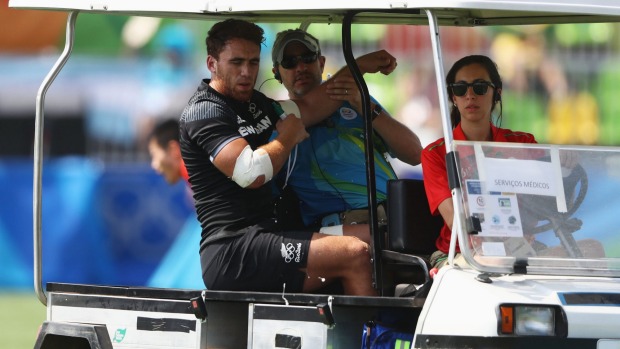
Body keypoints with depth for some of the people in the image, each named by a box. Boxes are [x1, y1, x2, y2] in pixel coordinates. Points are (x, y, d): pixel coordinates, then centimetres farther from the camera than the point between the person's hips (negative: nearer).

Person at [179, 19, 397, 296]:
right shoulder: (204, 111, -11)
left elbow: (307, 109, 29)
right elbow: (251, 173, -22)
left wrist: (358, 67, 22)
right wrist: (288, 138, -6)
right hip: (233, 253, -11)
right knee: (354, 254, -22)